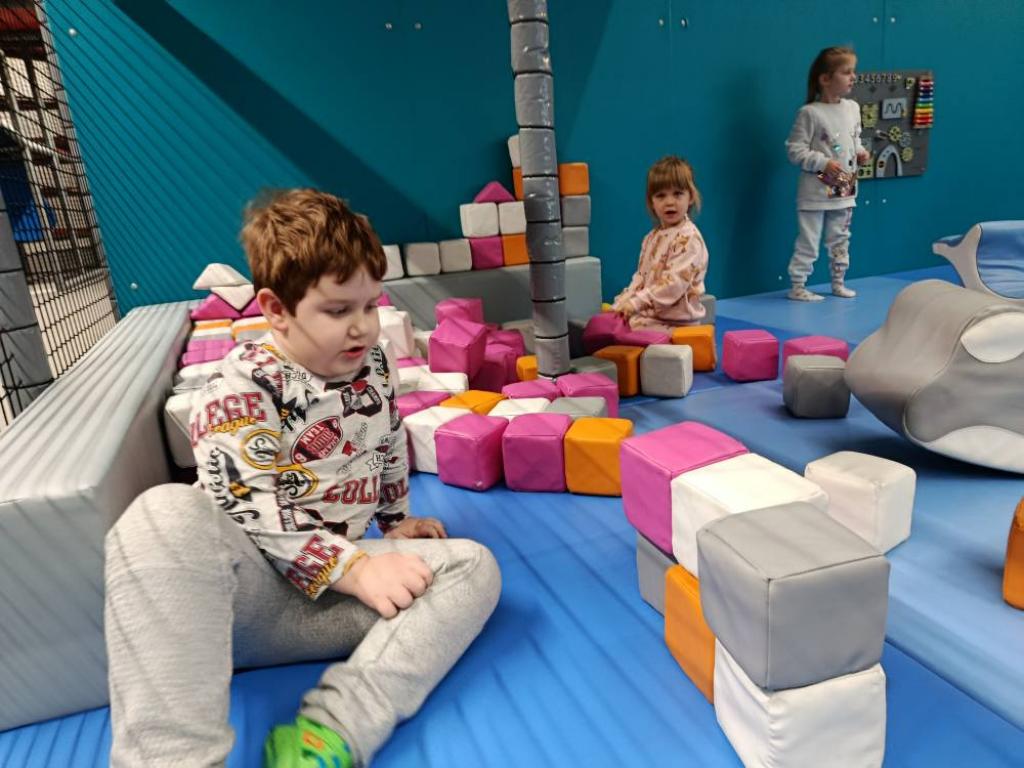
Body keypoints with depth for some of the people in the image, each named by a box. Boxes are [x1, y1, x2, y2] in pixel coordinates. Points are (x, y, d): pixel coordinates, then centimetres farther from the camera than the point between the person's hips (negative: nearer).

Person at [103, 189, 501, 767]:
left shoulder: (373, 367, 7)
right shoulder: (239, 389, -11)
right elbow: (247, 510, -19)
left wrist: (397, 523, 21)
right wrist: (355, 567, -25)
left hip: (338, 588, 5)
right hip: (250, 585, -5)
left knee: (474, 567, -14)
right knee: (164, 515, -35)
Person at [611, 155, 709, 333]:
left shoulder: (689, 238, -15)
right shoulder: (652, 238, 13)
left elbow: (674, 283, -23)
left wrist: (637, 303, -26)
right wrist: (623, 302, -1)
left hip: (675, 321, -8)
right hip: (649, 314, 8)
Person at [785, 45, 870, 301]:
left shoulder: (853, 108, 7)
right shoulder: (809, 112, -13)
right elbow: (795, 150, -14)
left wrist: (860, 152, 1)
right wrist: (823, 163, -20)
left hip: (845, 189, 7)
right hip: (816, 191, -7)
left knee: (840, 239, 15)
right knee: (808, 241, -2)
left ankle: (838, 283, 28)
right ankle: (797, 286, 8)